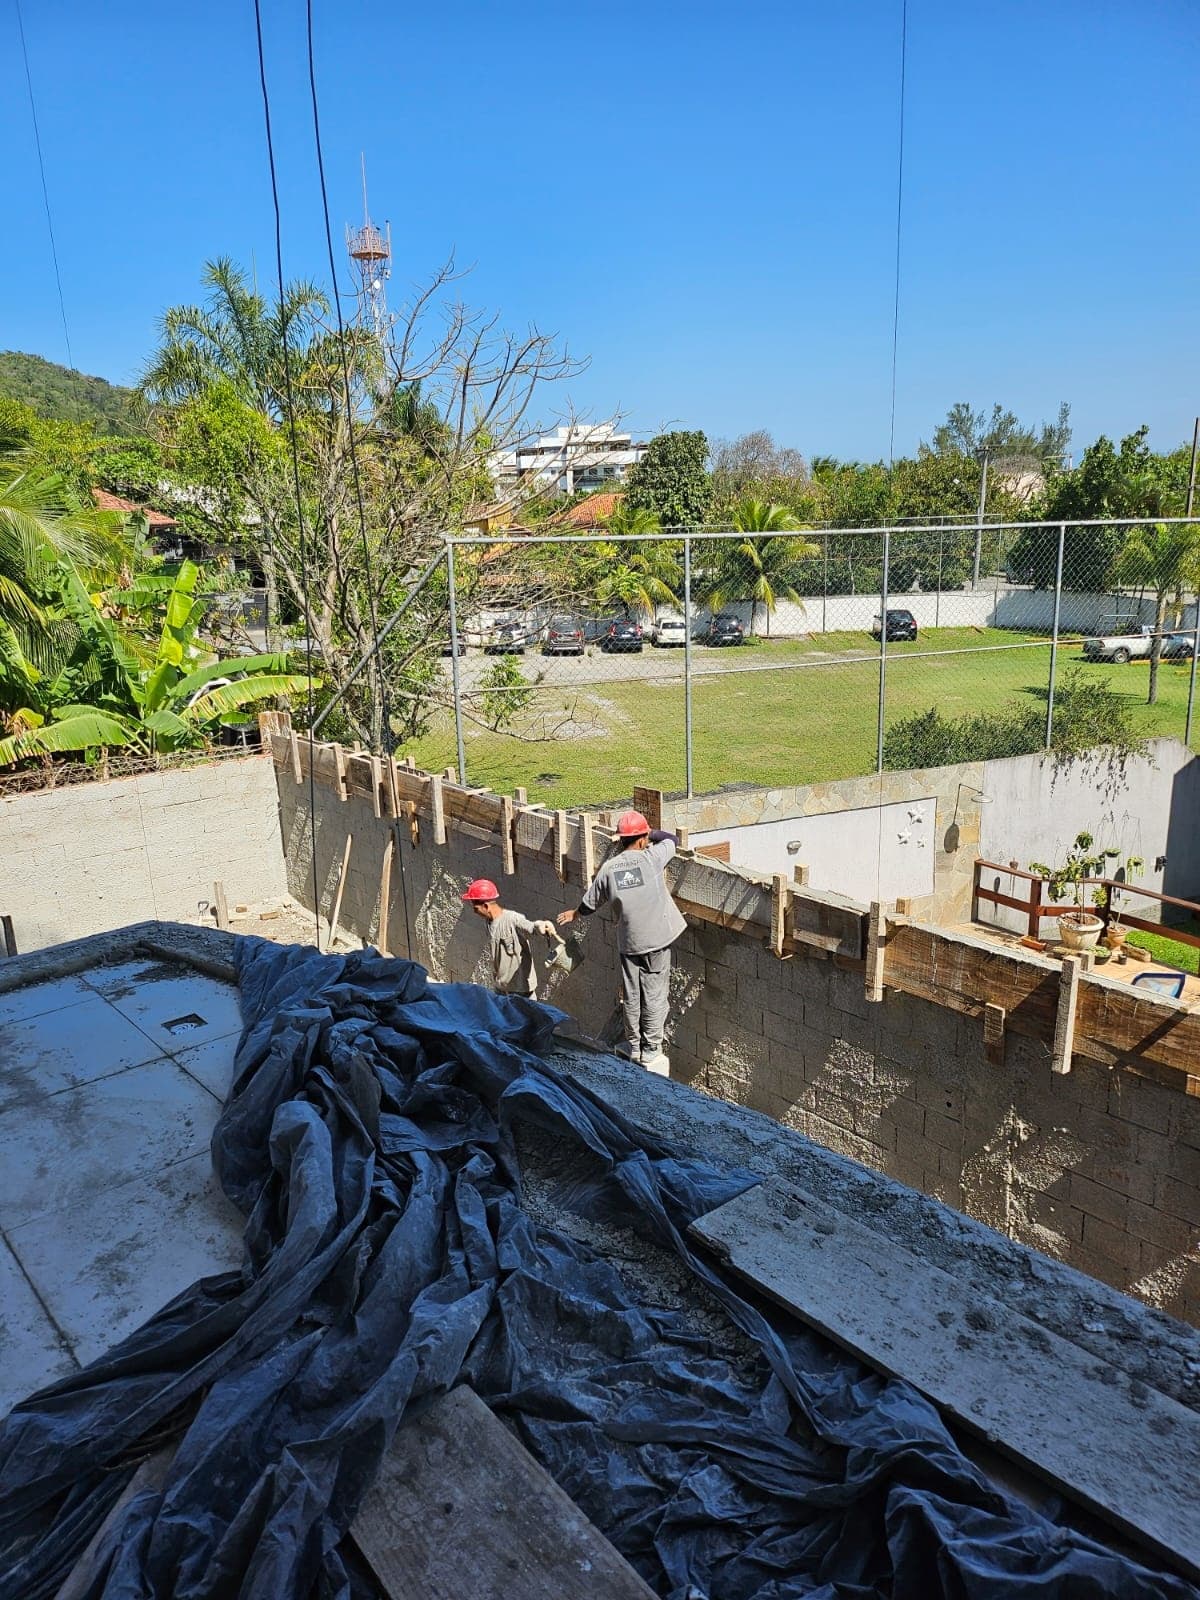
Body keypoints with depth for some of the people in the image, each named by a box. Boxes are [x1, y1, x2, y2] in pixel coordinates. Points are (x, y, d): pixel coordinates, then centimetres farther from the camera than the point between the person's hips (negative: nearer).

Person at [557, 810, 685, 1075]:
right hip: (657, 939, -3)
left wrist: (575, 913, 30)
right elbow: (671, 839, 10)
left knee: (631, 995, 15)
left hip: (628, 942, 3)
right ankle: (651, 1053, 12)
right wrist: (649, 833, 26)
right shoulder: (651, 858, -11)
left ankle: (634, 1046, 28)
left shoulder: (609, 868, -2)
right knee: (654, 996, 6)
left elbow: (589, 905, 9)